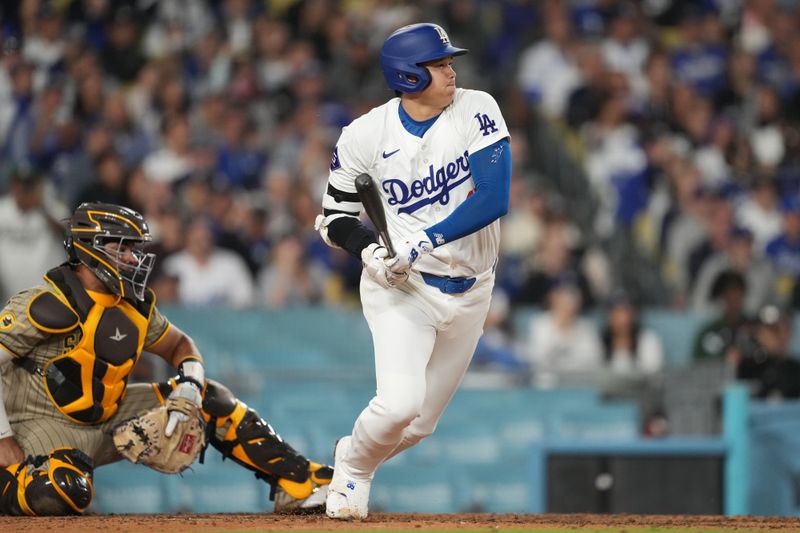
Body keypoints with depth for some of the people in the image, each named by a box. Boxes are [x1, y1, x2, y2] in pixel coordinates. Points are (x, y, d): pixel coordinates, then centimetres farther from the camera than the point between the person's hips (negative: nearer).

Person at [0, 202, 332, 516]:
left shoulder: (134, 307, 4)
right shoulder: (50, 306, -21)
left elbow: (179, 345, 20)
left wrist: (190, 382, -4)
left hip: (110, 417, 8)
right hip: (45, 422, -8)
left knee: (210, 400, 3)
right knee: (66, 492, -41)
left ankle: (297, 483, 6)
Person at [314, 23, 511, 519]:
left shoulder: (476, 111, -9)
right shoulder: (367, 135, -10)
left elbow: (493, 199, -18)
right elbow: (336, 216, 2)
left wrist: (423, 244, -26)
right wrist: (370, 249, -19)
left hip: (468, 290, 3)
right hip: (400, 288, -3)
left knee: (420, 423, 10)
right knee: (400, 401, -23)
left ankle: (353, 460, 40)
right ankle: (354, 464, 8)